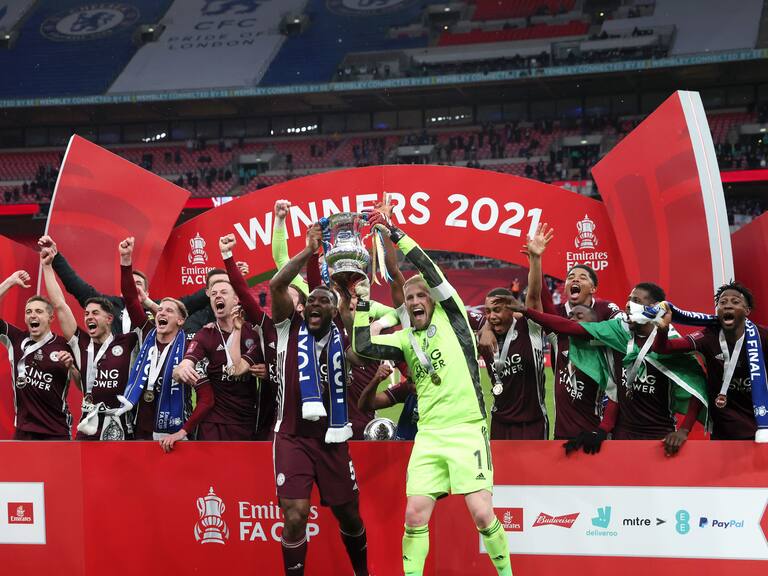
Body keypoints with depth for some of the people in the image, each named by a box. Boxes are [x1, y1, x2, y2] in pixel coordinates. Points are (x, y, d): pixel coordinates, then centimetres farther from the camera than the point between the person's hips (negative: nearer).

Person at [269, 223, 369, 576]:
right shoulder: (291, 327, 1)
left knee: (349, 514, 12)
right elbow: (276, 285, -12)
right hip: (293, 436, -2)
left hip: (331, 438, 2)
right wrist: (309, 252, -16)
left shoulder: (341, 335, 7)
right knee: (295, 515, -14)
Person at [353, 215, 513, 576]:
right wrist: (363, 302, 2)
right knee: (415, 515, -5)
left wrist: (394, 232, -5)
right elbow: (362, 347, 3)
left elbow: (429, 270, -5)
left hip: (467, 430, -4)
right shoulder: (405, 339, 14)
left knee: (482, 515, -9)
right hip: (428, 435, 4)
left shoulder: (451, 317, 5)